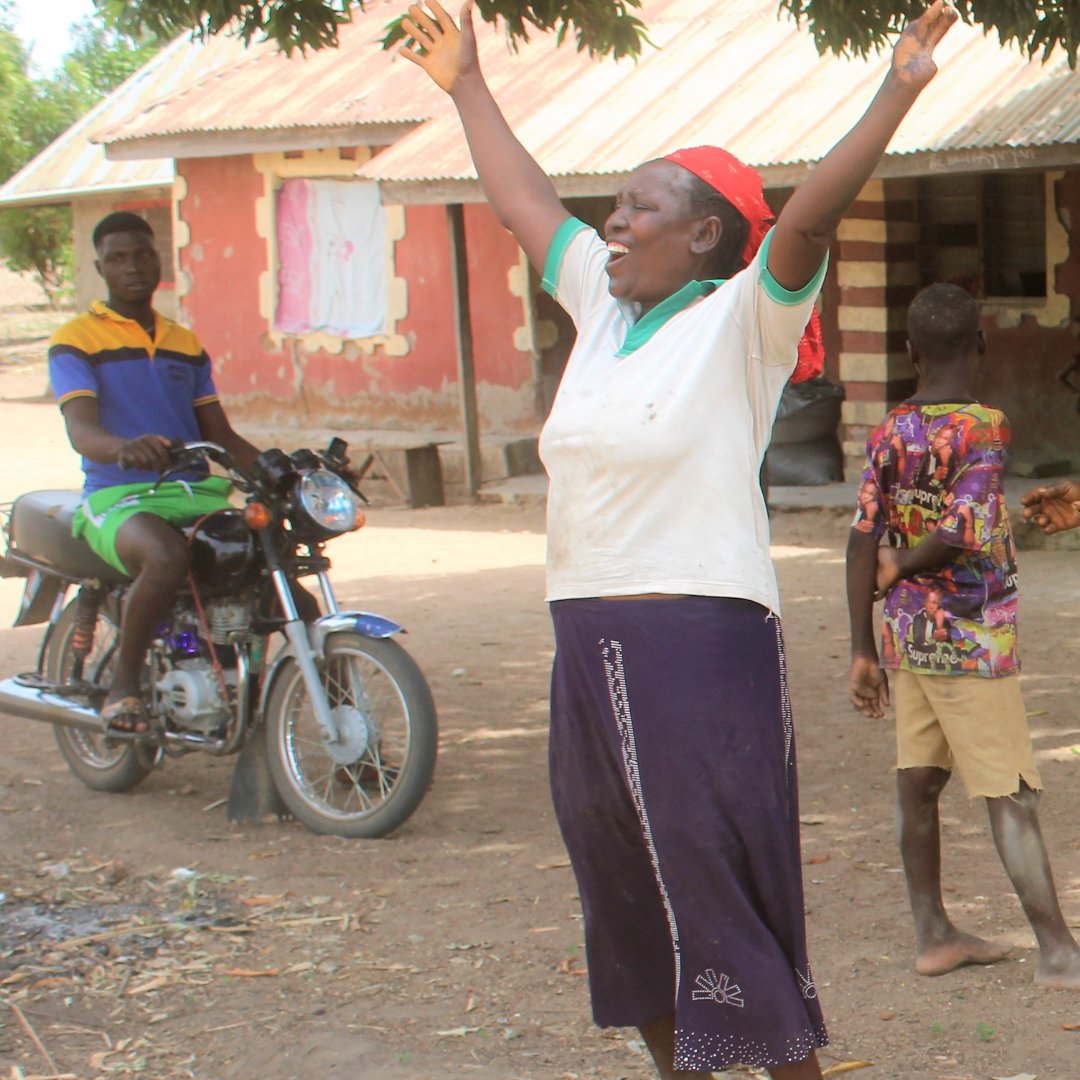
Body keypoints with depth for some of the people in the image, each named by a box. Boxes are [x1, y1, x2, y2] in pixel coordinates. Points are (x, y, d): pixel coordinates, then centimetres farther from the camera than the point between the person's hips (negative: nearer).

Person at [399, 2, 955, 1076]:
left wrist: (897, 93, -32)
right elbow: (523, 201, 25)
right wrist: (465, 87, 32)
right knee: (623, 891, 17)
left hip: (704, 640, -8)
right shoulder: (603, 307, 13)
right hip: (590, 645, 8)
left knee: (723, 887, -5)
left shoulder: (742, 323, -6)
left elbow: (809, 218, -22)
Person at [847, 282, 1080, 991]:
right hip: (972, 640, -6)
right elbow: (961, 532, -23)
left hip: (909, 637, 6)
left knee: (919, 782, 12)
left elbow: (864, 540, 2)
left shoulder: (891, 433, 4)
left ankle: (933, 934, 22)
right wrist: (902, 566, -2)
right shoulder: (984, 428, -12)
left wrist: (864, 652, 6)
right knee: (1012, 798, -4)